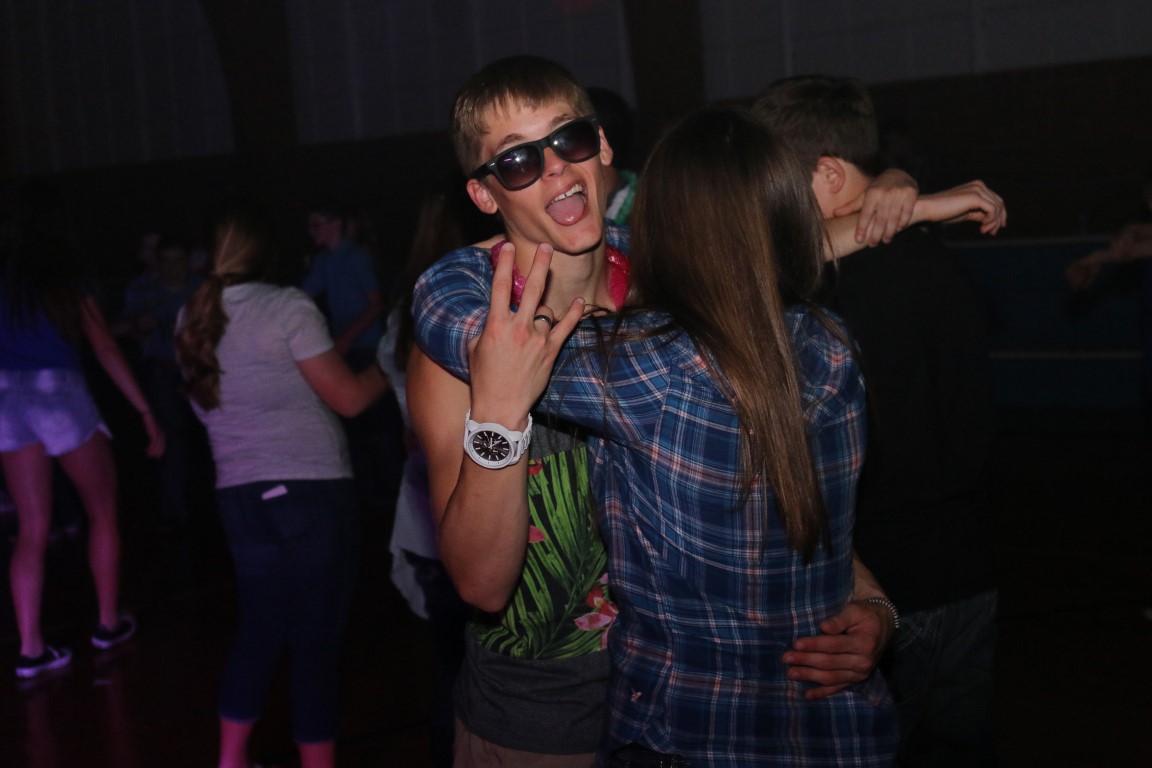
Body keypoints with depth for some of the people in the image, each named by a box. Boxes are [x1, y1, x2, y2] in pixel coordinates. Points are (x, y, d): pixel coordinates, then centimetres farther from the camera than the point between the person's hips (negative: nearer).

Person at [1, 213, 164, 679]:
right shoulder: (69, 288, 7)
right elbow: (107, 353, 0)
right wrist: (147, 414, -1)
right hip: (60, 394, -3)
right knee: (103, 513, 15)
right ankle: (109, 623, 21)